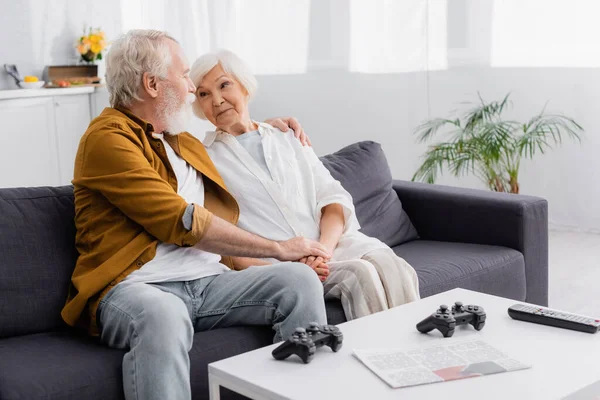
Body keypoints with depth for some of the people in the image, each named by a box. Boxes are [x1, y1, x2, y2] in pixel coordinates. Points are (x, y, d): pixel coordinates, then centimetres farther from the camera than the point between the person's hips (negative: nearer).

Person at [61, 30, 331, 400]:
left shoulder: (186, 143, 20)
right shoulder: (108, 138, -6)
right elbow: (184, 222, -13)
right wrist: (278, 248, -8)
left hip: (209, 280, 8)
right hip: (136, 285, -7)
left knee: (300, 279, -14)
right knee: (164, 315, -41)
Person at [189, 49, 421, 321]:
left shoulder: (288, 139, 21)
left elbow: (333, 199, 13)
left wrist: (324, 248, -9)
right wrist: (279, 268, -17)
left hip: (330, 243, 4)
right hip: (272, 263, -4)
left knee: (389, 265, -26)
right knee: (359, 274, -29)